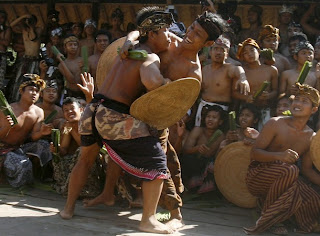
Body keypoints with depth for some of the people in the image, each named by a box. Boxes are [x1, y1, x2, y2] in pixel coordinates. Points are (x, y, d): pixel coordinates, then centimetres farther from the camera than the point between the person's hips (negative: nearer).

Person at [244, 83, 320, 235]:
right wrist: (279, 156, -29)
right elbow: (254, 153, -13)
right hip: (257, 177, -4)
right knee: (290, 170, -34)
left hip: (282, 181, 4)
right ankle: (267, 218, -18)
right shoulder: (276, 124, -9)